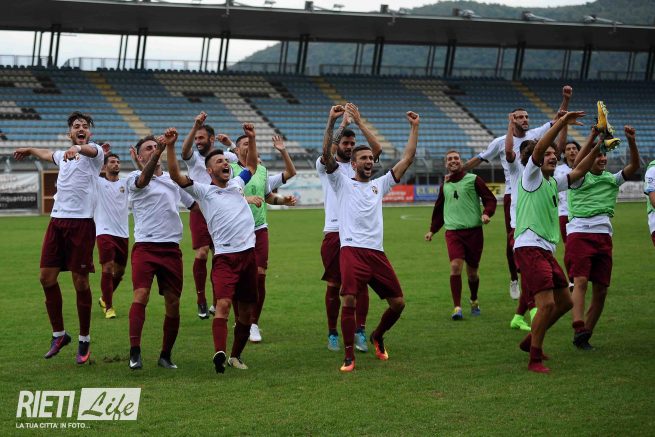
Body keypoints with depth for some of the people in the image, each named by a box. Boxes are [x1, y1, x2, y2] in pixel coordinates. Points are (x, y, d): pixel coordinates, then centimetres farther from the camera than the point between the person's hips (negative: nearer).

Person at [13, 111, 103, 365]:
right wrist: (29, 150, 58)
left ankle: (84, 340, 9)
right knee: (47, 277, 2)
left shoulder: (94, 152, 0)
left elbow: (91, 150, -27)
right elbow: (48, 155, 44)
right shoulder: (63, 155, 19)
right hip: (57, 220, 6)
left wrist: (77, 148, -49)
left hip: (82, 223, -6)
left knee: (81, 282, -4)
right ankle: (59, 334, 16)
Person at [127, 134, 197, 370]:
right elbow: (143, 180, -24)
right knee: (141, 295, -19)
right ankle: (134, 353, -21)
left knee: (173, 303, 2)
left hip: (171, 249, 4)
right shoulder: (134, 178, 1)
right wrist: (157, 153, -39)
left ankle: (165, 356, 14)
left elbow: (194, 204, 27)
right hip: (145, 247, -4)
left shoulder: (174, 180, 17)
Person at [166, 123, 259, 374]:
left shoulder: (237, 184, 19)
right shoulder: (203, 191, 4)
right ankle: (219, 353, -36)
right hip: (225, 256, -5)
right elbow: (176, 175, -7)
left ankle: (236, 356, 21)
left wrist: (251, 139, 22)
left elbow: (252, 165, 33)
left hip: (248, 253, 5)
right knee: (223, 304, -23)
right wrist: (170, 147, -17)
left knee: (246, 311, 7)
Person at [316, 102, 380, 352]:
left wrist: (359, 123, -10)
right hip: (334, 231, -2)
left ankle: (360, 332, -3)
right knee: (334, 285, 4)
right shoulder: (326, 166, 7)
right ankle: (333, 334, 12)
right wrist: (342, 124, -16)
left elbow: (377, 149, -3)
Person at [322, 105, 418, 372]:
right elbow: (327, 156, -6)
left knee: (398, 303, 5)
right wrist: (331, 122, -15)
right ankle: (349, 357, -10)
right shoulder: (343, 183, 9)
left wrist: (414, 128, 15)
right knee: (348, 301, -19)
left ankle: (377, 337, 33)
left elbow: (407, 159, 19)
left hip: (377, 252, 5)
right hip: (352, 250, -4)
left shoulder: (380, 185, 20)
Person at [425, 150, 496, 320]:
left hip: (474, 230, -2)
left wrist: (487, 213, -16)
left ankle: (474, 301, 34)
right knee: (455, 265, -18)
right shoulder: (445, 185, 14)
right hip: (453, 231, 2)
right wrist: (432, 230, 25)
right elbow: (439, 210, 27)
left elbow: (490, 199, 2)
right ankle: (457, 307, -17)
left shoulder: (473, 180, 2)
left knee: (472, 271, 7)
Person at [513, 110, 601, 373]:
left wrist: (597, 148, 4)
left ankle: (531, 341, 28)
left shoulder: (553, 183, 21)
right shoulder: (531, 177, -2)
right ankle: (535, 360, -9)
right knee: (547, 303, -17)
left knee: (565, 302, 13)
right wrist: (561, 123, -23)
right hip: (529, 248, -9)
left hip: (546, 250, 9)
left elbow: (579, 171, 17)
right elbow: (538, 148, -17)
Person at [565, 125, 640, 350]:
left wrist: (631, 141, -14)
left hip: (603, 236, 5)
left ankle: (586, 333, 11)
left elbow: (634, 166, 2)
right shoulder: (580, 178, 4)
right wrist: (594, 137, -28)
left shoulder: (612, 179, 16)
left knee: (601, 290, 3)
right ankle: (578, 329, -30)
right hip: (579, 233, -5)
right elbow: (577, 164, -18)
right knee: (580, 281, -19)